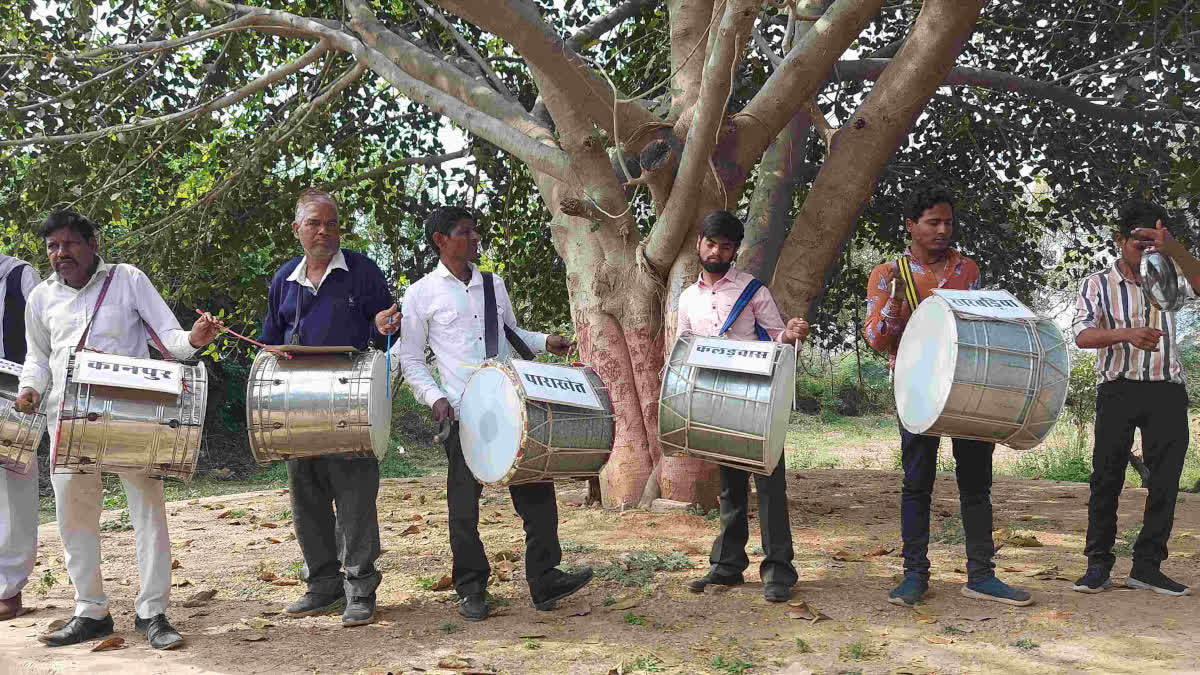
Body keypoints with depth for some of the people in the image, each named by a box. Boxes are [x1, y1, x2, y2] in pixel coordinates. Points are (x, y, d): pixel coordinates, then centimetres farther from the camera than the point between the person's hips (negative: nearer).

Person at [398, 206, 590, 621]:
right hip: (462, 415, -4)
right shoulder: (421, 295, 1)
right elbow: (411, 360, 4)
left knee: (536, 489, 0)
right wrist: (435, 398, -11)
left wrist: (545, 342, 8)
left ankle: (545, 581, 9)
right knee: (464, 505, 1)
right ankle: (471, 591, 16)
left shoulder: (493, 284, 14)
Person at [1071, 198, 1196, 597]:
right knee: (1106, 475, -3)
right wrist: (1127, 334, -28)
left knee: (1165, 479, 1)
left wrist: (1173, 249, -23)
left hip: (1167, 389, 2)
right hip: (1119, 388, -2)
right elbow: (1083, 335, -9)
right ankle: (1098, 565, 5)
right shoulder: (1098, 285, 7)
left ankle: (1147, 566, 8)